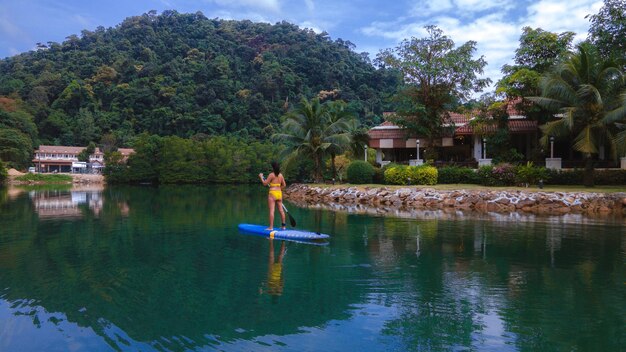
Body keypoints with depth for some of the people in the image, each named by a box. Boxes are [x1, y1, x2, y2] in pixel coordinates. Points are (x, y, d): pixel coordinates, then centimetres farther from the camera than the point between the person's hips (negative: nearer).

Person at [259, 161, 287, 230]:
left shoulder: (271, 175, -10)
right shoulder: (281, 175, 8)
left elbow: (265, 183, -8)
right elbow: (284, 185, 12)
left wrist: (261, 177, 6)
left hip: (272, 194, -6)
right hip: (279, 193, 6)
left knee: (271, 210, -5)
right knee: (281, 210, 10)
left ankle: (271, 227, -6)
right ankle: (283, 225, 16)